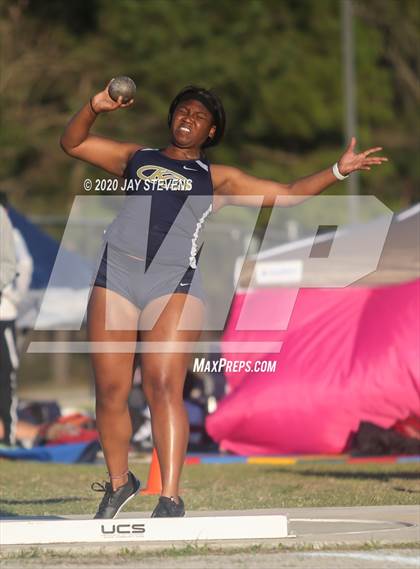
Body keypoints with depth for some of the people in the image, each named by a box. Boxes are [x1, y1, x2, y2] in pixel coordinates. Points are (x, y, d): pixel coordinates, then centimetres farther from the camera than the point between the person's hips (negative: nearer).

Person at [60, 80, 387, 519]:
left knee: (163, 386, -17)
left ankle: (170, 500, -20)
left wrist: (338, 171, 13)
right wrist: (94, 109, 7)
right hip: (116, 274, 2)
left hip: (174, 281, -2)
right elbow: (72, 143, 23)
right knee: (110, 391, -1)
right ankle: (118, 482, 18)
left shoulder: (217, 179, 22)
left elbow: (289, 194, 21)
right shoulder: (136, 158, 25)